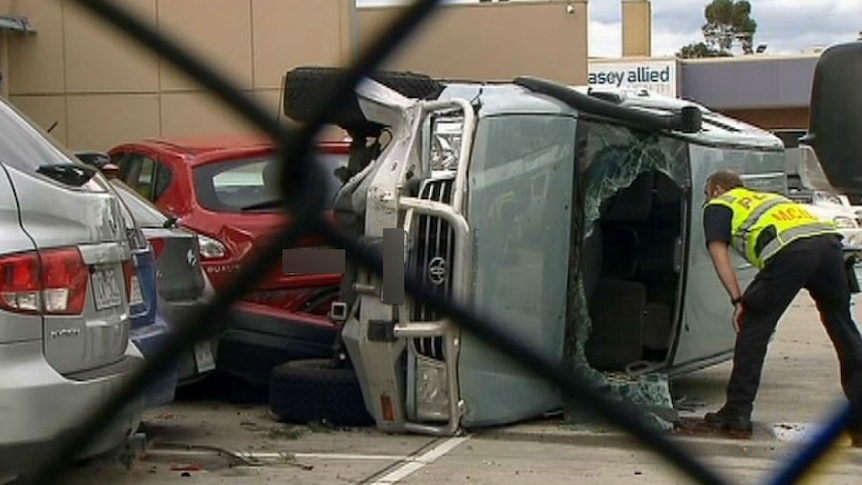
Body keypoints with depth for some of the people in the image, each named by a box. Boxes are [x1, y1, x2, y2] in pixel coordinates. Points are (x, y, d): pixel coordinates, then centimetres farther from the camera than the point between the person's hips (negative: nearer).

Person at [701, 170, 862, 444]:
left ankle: (737, 412, 7)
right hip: (829, 239, 6)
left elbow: (719, 254, 9)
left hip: (790, 250, -6)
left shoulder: (718, 205, 24)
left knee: (753, 327, 7)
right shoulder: (767, 198, 42)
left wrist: (738, 301, 5)